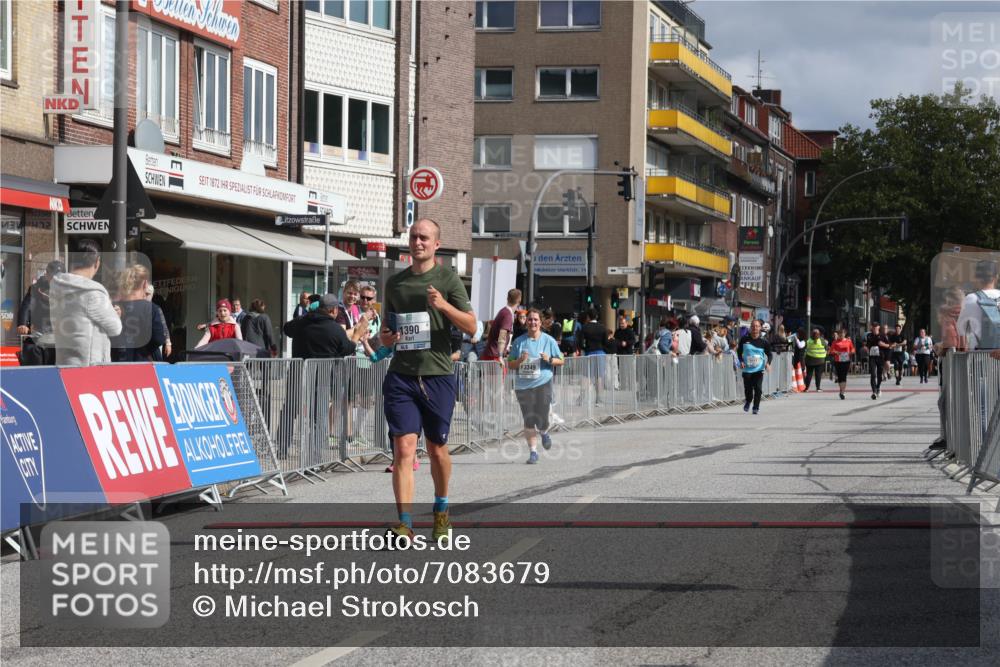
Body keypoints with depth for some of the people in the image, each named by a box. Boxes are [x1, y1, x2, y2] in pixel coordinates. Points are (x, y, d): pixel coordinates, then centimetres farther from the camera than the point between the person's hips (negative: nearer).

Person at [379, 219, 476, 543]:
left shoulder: (448, 279, 2)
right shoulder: (395, 282, 13)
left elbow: (471, 326, -3)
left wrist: (444, 306, -19)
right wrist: (386, 337, -1)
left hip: (438, 374, -2)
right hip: (401, 375, 2)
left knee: (437, 449, 10)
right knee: (404, 448, -9)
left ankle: (441, 511, 32)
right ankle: (405, 524, -13)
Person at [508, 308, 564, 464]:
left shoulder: (548, 340, 3)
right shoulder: (519, 341, 6)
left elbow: (560, 361, 9)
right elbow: (510, 365, 9)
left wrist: (549, 359, -11)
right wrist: (519, 361, -11)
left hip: (543, 383, -2)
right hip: (523, 385, 2)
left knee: (541, 420, -8)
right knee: (528, 421, 1)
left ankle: (544, 432, 28)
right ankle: (533, 451, 12)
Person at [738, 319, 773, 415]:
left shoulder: (763, 341, -2)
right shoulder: (744, 339, -1)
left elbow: (769, 354, 6)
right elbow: (739, 351, 12)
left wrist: (768, 363, -11)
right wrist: (741, 361, -3)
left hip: (759, 369, -1)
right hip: (747, 369, 1)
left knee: (758, 388, -11)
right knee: (748, 389, 5)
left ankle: (756, 407, 1)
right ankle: (748, 401, 36)